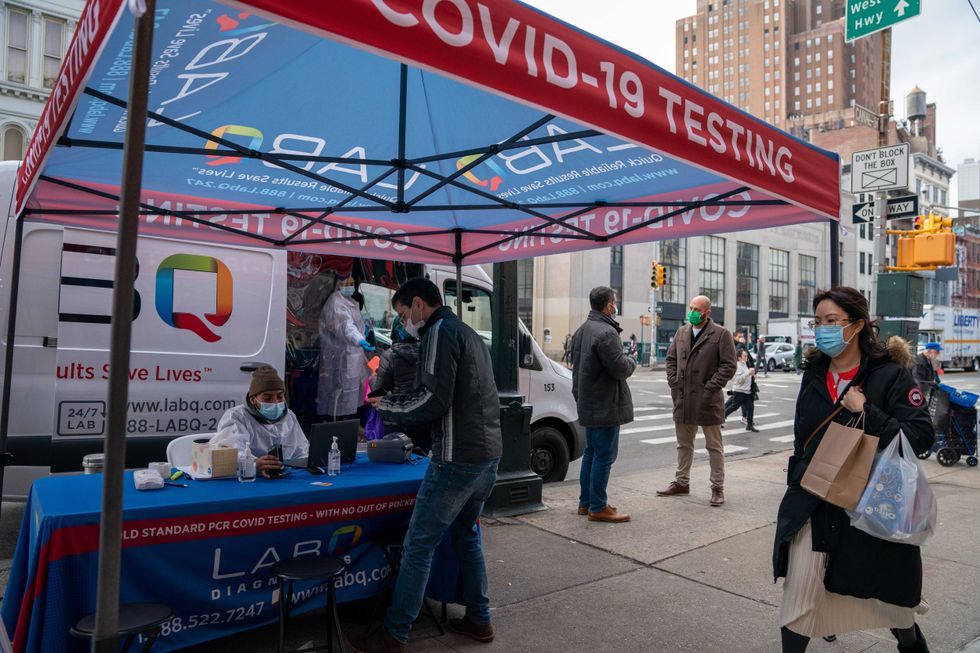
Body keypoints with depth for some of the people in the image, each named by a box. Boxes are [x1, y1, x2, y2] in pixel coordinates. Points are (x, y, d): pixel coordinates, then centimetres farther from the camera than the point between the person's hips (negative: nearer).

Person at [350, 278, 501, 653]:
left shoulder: (440, 332, -10)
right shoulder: (470, 334, 19)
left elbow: (434, 401, -19)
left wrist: (388, 409, -3)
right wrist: (398, 404, 16)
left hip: (458, 457, -10)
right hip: (487, 454, 10)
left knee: (419, 543, -1)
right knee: (467, 535, 21)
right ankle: (478, 620, 28)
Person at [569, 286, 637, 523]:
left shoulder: (581, 331, 14)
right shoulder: (606, 333, -20)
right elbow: (620, 368, -22)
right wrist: (631, 360, 0)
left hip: (587, 405, 10)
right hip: (606, 406, -10)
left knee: (591, 453, 17)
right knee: (604, 456, -3)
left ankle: (585, 502, 25)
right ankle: (597, 507, 3)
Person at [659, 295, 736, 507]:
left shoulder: (721, 335, -7)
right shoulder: (681, 332, 10)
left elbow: (728, 366, -10)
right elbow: (671, 359, 15)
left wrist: (710, 388, -15)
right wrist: (674, 383, 3)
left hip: (708, 401, -5)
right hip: (682, 399, 6)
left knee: (714, 446, 6)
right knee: (684, 444, 17)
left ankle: (718, 487, 16)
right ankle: (681, 482, 29)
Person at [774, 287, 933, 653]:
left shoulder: (890, 375, -9)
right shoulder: (814, 374, 5)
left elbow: (921, 436, -14)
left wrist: (866, 413, -25)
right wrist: (795, 487, 15)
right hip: (811, 507, 3)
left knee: (886, 597, 17)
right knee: (798, 598, 2)